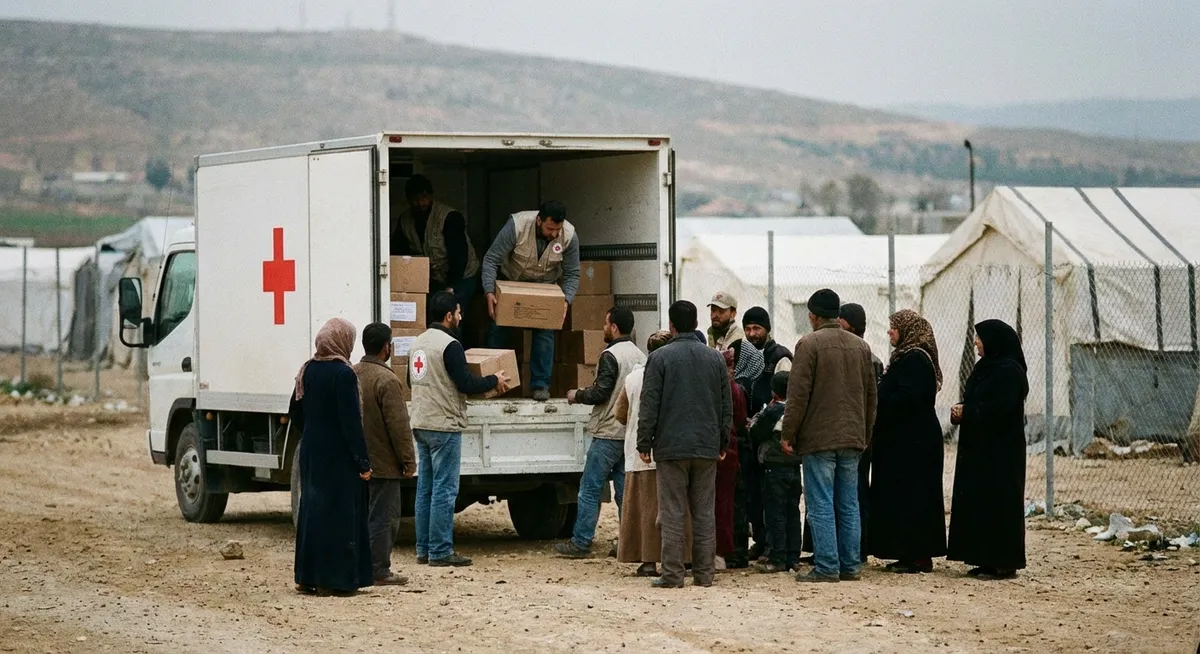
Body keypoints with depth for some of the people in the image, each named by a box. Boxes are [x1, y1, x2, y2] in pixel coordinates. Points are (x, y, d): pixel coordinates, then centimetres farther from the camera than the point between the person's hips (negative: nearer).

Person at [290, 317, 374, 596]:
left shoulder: (307, 371, 5)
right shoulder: (343, 374, -16)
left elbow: (295, 414, 13)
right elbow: (351, 422, -18)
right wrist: (363, 461, -15)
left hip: (312, 454, 7)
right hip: (338, 458, -7)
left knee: (311, 510, 13)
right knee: (339, 514, -1)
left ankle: (308, 577, 16)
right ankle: (335, 579, 0)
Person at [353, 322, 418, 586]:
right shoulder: (387, 380, -18)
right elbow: (399, 425, -18)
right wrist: (409, 461, -11)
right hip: (383, 463, -8)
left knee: (363, 515, 15)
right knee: (383, 516, -3)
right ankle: (379, 571, -1)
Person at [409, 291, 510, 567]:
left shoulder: (417, 343, 11)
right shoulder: (449, 345, -15)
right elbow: (466, 384, -18)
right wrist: (495, 380, -2)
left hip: (421, 425, 9)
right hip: (444, 426, -9)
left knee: (425, 488, 12)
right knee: (445, 490, -6)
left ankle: (424, 549, 14)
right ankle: (440, 551, -6)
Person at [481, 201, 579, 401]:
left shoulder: (569, 236, -26)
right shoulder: (517, 225, -34)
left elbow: (572, 274, -14)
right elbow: (491, 259, -27)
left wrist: (566, 300, -31)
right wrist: (489, 292, -37)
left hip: (544, 287, 1)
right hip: (510, 281, -1)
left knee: (545, 332, -11)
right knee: (499, 330, -1)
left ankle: (540, 386, -5)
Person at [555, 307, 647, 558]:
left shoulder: (611, 356, -13)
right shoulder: (640, 356, 11)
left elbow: (601, 392, -17)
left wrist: (577, 395, 1)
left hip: (608, 433, -8)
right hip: (631, 433, 8)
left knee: (590, 488, -2)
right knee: (625, 489, 10)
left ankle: (581, 542, -2)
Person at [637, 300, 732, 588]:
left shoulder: (660, 357, -5)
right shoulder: (715, 358, 8)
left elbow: (649, 406, -6)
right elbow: (727, 406, 12)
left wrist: (644, 444, 0)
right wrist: (723, 443, 20)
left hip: (672, 446, -4)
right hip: (707, 447, 4)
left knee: (673, 513, -2)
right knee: (704, 513, 7)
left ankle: (672, 573, -5)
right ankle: (704, 573, 8)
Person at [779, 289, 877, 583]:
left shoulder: (809, 344, -8)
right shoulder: (860, 346, 12)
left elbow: (798, 394, -12)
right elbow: (870, 395, 17)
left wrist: (787, 434, -6)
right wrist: (866, 434, 24)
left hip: (819, 437, -6)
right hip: (853, 437, 6)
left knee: (821, 505, -4)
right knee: (848, 505, 10)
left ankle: (826, 567, -7)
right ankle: (850, 565, 11)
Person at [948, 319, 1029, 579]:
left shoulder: (1009, 371, -13)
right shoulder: (987, 367, 16)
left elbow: (1000, 408, -22)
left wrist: (967, 412, -15)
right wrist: (962, 410, 0)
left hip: (1000, 451, -10)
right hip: (979, 448, 10)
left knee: (999, 505, -7)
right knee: (977, 503, 8)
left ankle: (1005, 563, -3)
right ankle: (987, 560, 11)